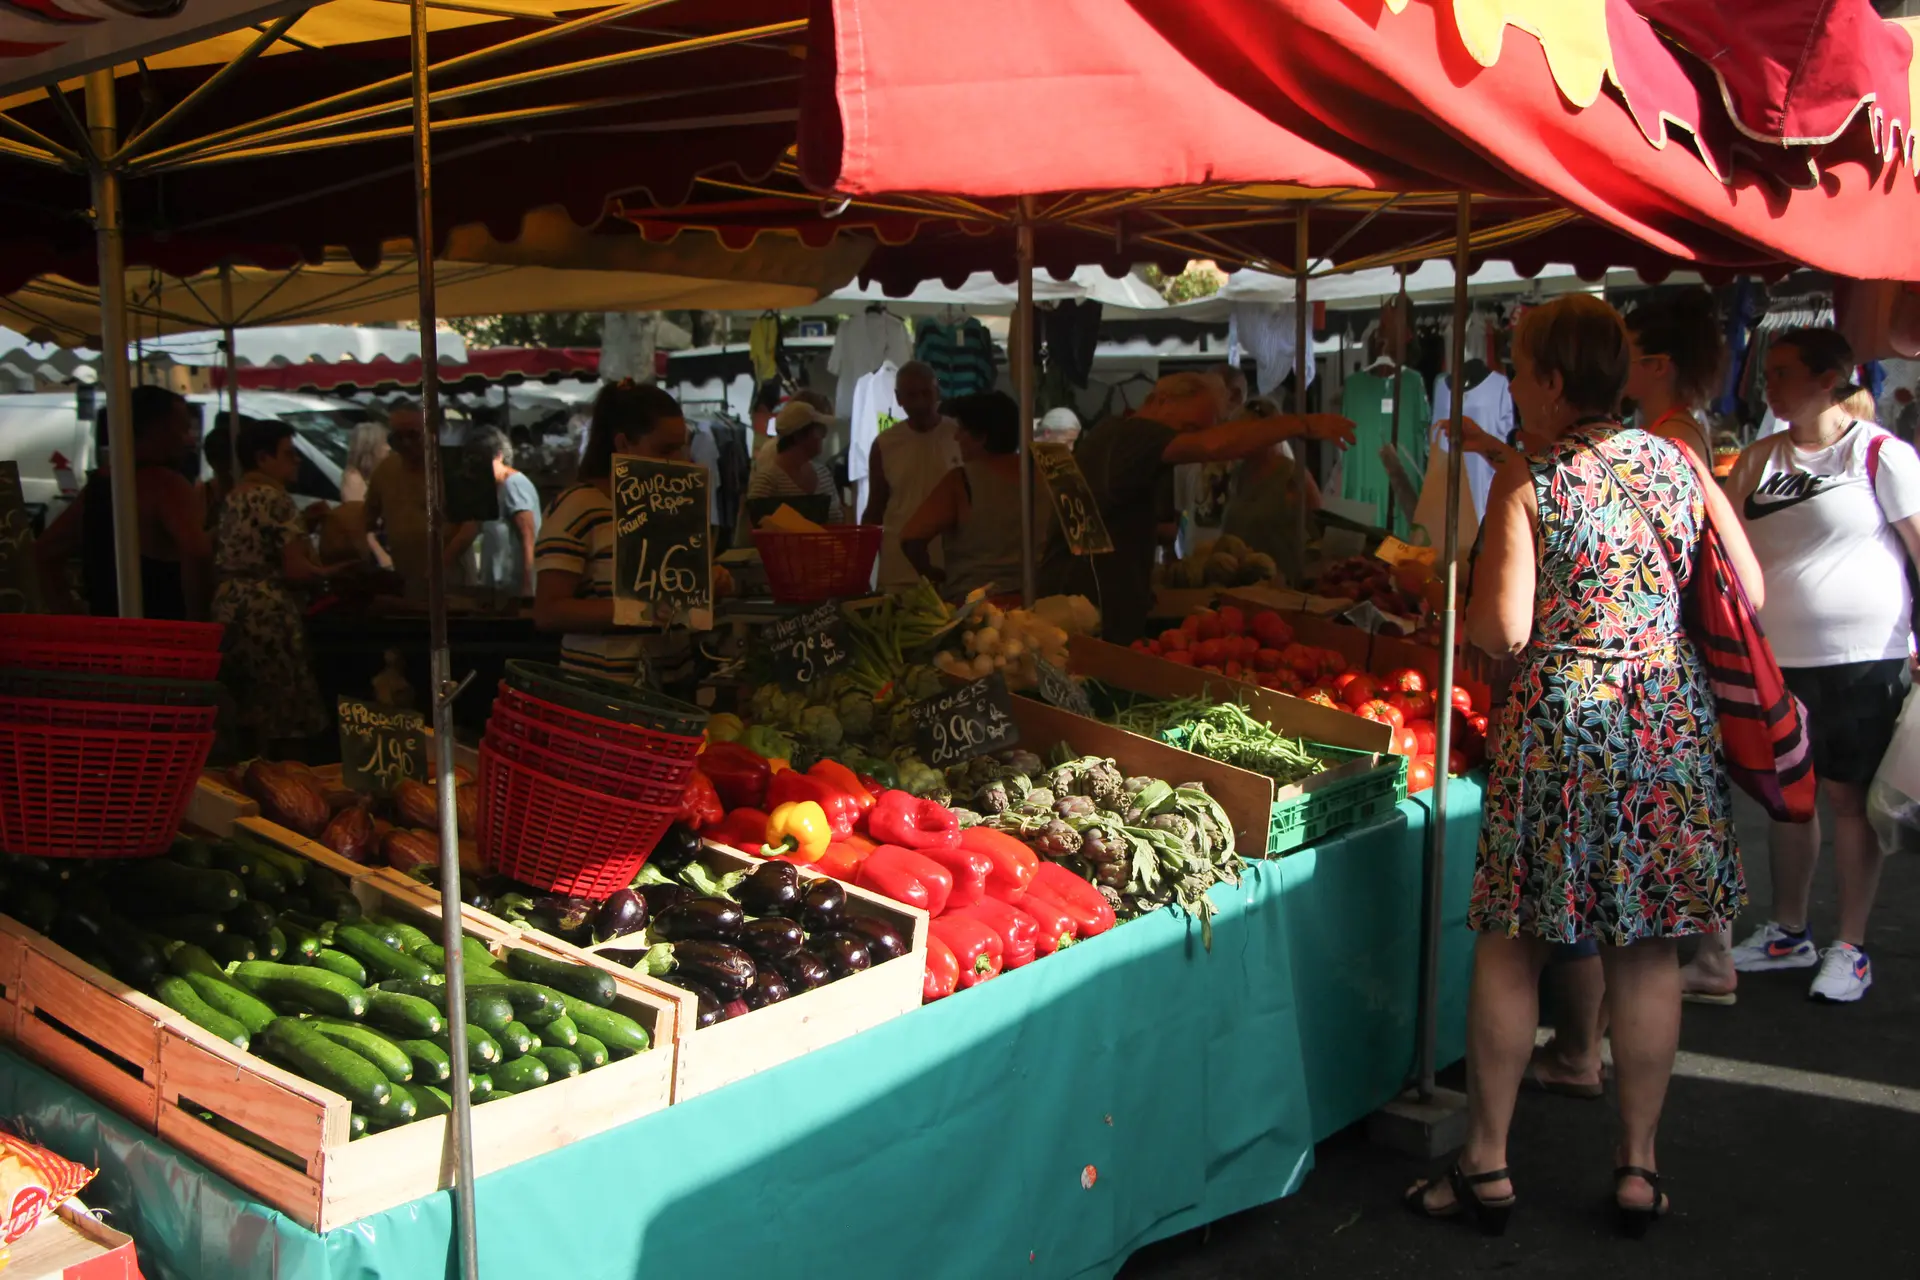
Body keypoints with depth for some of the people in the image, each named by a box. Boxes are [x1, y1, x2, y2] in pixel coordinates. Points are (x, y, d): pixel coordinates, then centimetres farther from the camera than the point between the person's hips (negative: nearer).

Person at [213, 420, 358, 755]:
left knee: (243, 719, 12)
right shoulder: (275, 498, -12)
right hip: (267, 615, -9)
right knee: (277, 717, -2)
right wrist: (332, 571, 0)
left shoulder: (233, 498, 14)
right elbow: (295, 571, -17)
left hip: (228, 611, 9)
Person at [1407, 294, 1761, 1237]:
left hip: (1560, 724, -4)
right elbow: (1750, 596, 7)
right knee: (1647, 948, 12)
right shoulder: (1679, 464, 5)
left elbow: (1504, 632, -15)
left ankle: (1486, 1165, 15)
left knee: (1511, 946, 7)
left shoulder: (1526, 481, -9)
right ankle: (1639, 1166, 21)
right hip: (1671, 723, 4)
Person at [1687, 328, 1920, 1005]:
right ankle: (1789, 932, 26)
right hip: (1777, 656, 5)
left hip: (1862, 656, -5)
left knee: (1848, 795, 2)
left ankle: (1852, 947, 14)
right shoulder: (1758, 460, 8)